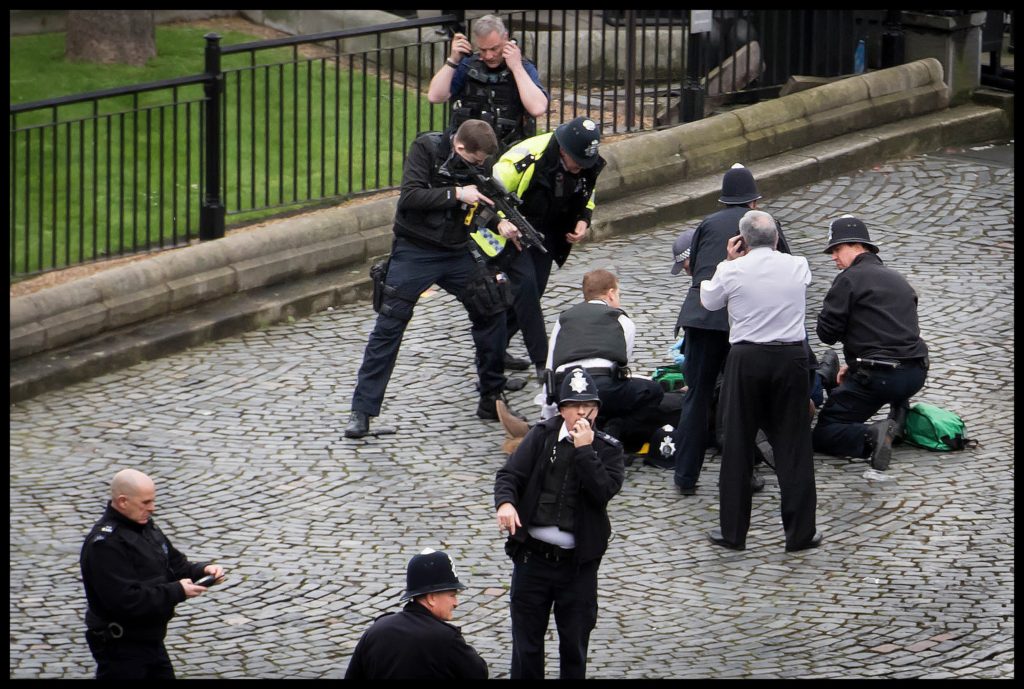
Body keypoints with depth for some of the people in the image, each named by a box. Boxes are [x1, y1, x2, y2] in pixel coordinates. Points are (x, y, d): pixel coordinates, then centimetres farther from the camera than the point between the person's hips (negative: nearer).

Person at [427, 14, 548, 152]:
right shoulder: (467, 65, 9)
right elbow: (434, 97, 2)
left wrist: (516, 67, -13)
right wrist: (453, 60, -4)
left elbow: (538, 109, -13)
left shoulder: (524, 68, 3)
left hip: (508, 151, -3)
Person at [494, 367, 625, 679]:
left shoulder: (608, 450, 0)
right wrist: (505, 502, -26)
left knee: (575, 642, 9)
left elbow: (604, 491, -15)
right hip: (533, 556, 0)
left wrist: (584, 450, -19)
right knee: (526, 642, 8)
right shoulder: (542, 437, 1)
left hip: (578, 562, 0)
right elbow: (509, 474, -5)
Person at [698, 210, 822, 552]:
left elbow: (708, 301, 12)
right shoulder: (797, 267, 0)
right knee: (793, 446, 7)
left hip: (746, 360, -1)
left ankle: (733, 531, 12)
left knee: (737, 445, 8)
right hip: (791, 358, 2)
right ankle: (800, 532, 8)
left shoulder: (732, 271, -7)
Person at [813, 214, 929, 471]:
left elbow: (827, 333, -7)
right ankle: (900, 413, 15)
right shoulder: (898, 279, 18)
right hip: (916, 374, 7)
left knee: (823, 435, 3)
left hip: (879, 378, -7)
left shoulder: (849, 279, -6)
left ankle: (871, 436, -25)